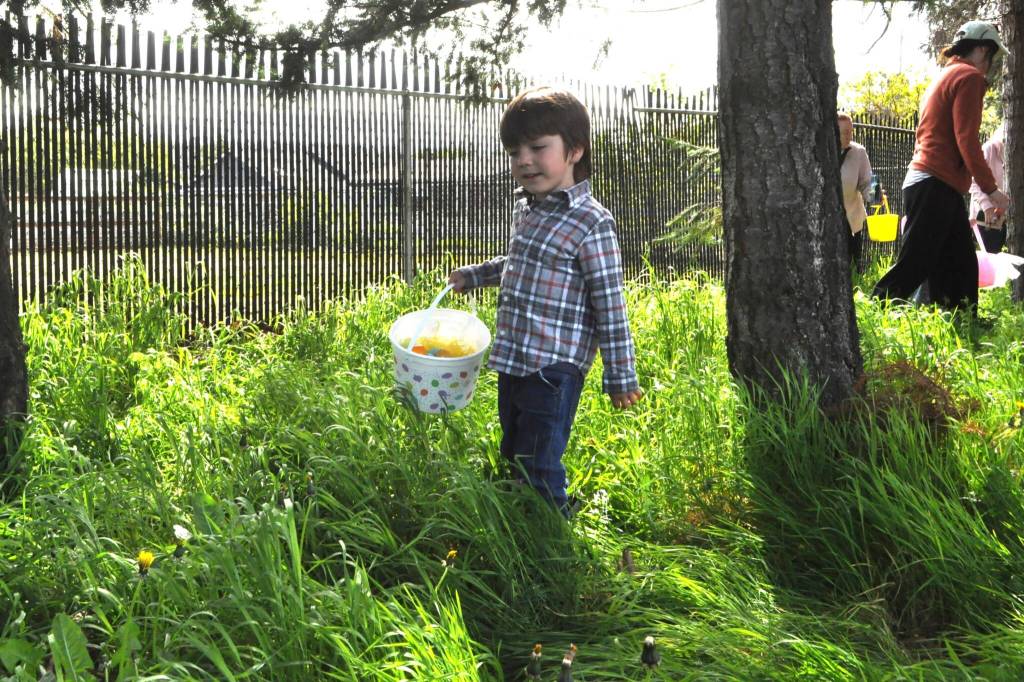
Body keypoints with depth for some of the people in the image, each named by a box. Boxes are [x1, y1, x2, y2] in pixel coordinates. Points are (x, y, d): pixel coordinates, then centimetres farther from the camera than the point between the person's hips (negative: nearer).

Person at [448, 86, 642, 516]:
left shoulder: (591, 223, -16)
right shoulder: (525, 211, 10)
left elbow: (611, 306, -14)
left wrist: (621, 377, -13)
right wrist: (474, 276, 38)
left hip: (554, 371, -9)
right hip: (512, 365, 9)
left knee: (539, 472, -8)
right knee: (513, 460, 19)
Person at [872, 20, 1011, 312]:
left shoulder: (945, 77, 23)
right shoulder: (969, 77, -7)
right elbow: (967, 140, -16)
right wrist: (990, 189, -13)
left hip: (929, 183, 10)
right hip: (936, 186, -10)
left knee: (960, 266, 9)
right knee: (913, 268, -10)